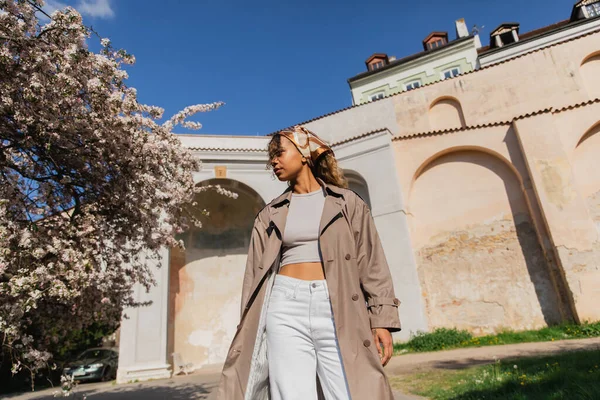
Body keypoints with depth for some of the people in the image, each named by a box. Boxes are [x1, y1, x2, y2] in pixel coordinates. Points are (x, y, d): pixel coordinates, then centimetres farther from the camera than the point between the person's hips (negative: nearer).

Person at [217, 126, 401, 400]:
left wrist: (382, 320, -4)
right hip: (285, 308, 2)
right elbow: (256, 274, 12)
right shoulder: (270, 215, 14)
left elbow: (372, 264, 4)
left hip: (337, 309, -1)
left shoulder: (347, 203, 8)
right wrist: (250, 328, 8)